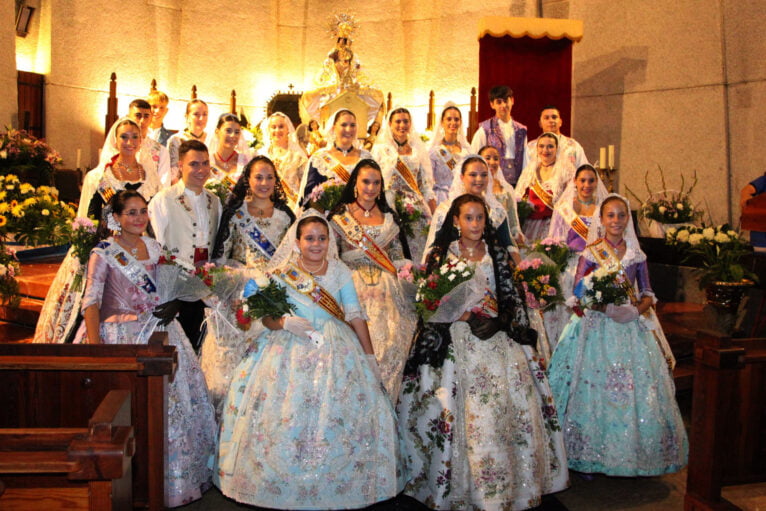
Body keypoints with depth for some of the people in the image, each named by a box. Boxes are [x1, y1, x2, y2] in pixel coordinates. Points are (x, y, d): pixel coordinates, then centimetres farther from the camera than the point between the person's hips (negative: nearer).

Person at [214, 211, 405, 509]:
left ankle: (340, 485, 8)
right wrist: (284, 323, -18)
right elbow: (266, 318, 3)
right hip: (289, 352, -1)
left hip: (337, 352, 1)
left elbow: (356, 317, 5)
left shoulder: (341, 272, 6)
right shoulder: (281, 273, 2)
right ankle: (281, 485, 5)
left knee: (342, 416, -8)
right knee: (284, 416, -11)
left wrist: (370, 357, 2)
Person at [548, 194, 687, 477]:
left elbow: (647, 294, 10)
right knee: (597, 388, -4)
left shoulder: (636, 255, 9)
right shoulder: (591, 253, 0)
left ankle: (634, 453, 16)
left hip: (633, 328, 3)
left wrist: (635, 310, -11)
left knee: (638, 388, 2)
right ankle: (595, 453, 8)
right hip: (598, 326, -3)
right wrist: (610, 309, -18)